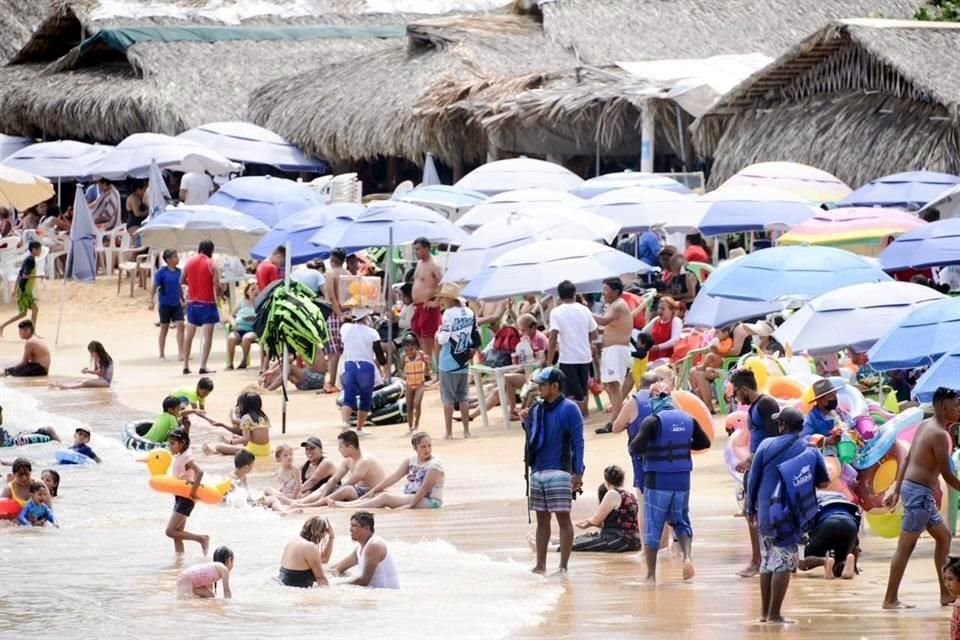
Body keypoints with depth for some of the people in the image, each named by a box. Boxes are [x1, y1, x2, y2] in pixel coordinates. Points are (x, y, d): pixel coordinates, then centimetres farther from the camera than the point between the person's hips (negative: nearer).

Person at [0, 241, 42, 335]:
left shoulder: (27, 260, 13)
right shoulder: (30, 260, -16)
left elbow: (20, 275, 17)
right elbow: (25, 275, -24)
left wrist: (15, 289, 21)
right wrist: (39, 276, -25)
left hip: (27, 291, 9)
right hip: (24, 291, -9)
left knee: (35, 309, 7)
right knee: (22, 313, -6)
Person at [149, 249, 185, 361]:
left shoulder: (178, 271, 5)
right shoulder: (161, 272, -10)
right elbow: (155, 287, -8)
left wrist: (183, 300, 19)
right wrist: (151, 302, -14)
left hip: (177, 304, 4)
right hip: (165, 304, -4)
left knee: (180, 325, -7)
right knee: (164, 328, 5)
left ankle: (181, 353, -6)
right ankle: (162, 354, 15)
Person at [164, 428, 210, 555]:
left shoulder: (186, 457, -17)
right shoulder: (178, 457, 9)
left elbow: (199, 472, -31)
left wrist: (193, 491, -27)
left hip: (186, 498, -9)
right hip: (179, 497, 9)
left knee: (170, 531, -13)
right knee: (177, 535, 8)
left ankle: (202, 539, -5)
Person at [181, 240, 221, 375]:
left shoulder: (189, 262, 3)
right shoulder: (211, 265, -9)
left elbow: (182, 281, 11)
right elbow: (217, 284, -15)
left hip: (192, 302, 5)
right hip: (207, 303, -5)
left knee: (189, 335, 15)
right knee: (207, 336, -3)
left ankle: (186, 366, 16)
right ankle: (203, 366, -12)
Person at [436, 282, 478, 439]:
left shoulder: (449, 313, -15)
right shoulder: (469, 313, 5)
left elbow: (443, 339, -19)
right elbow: (476, 338, 9)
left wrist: (438, 335, 2)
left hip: (448, 363, -6)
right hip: (464, 363, 6)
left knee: (448, 399, 1)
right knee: (463, 398, 13)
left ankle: (448, 432, 3)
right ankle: (466, 430, 15)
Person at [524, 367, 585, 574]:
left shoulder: (569, 409, -6)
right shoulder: (537, 409, 13)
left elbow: (578, 442, -9)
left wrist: (578, 473, -15)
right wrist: (526, 421, 1)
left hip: (559, 472, -7)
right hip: (537, 470, 7)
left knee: (563, 518, -5)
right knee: (542, 519, 10)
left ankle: (563, 566, -5)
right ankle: (540, 565, 15)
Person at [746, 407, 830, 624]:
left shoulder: (766, 446, -1)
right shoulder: (811, 452, -3)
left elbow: (753, 480, 2)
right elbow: (824, 482, 3)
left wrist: (751, 509, 14)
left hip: (765, 514, 2)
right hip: (788, 517, -2)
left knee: (767, 562, 16)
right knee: (783, 563, -1)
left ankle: (765, 612, 22)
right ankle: (774, 615, -4)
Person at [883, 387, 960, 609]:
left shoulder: (925, 425, 11)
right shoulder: (939, 434, -18)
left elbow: (907, 459, 16)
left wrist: (897, 489, 20)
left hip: (910, 487, 10)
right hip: (920, 492, -10)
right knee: (906, 546, -6)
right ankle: (890, 599, -4)